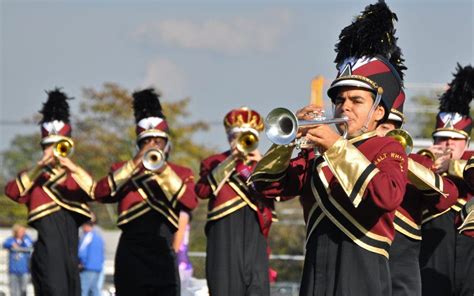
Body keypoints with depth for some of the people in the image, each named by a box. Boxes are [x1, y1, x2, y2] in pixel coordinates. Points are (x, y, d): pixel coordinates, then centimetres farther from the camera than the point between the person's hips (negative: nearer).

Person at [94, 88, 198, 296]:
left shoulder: (181, 173, 13)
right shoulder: (123, 170, 12)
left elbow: (190, 203, -7)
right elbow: (100, 193, -7)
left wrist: (163, 170, -14)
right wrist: (134, 164, -12)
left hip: (163, 255, 0)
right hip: (131, 254, 0)